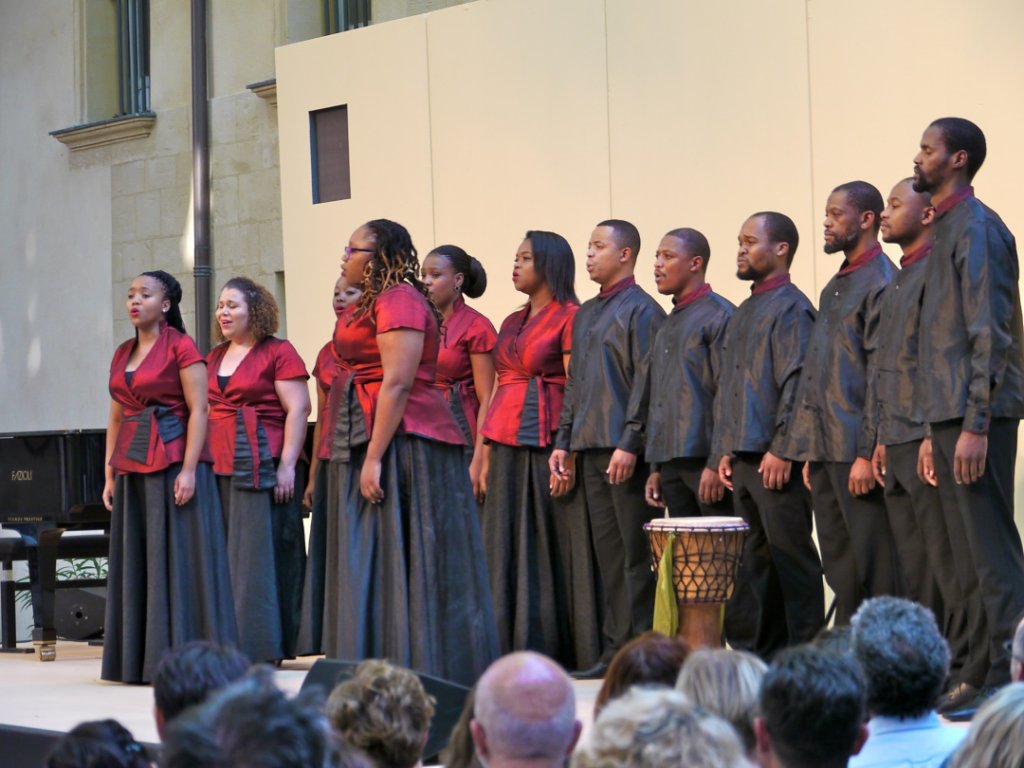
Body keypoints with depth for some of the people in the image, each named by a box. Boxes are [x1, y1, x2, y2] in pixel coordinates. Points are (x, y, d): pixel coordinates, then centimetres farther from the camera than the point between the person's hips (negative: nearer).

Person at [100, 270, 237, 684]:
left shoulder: (181, 347, -5)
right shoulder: (122, 354, 15)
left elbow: (198, 410, -10)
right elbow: (116, 418, 17)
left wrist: (189, 470, -17)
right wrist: (110, 474, 11)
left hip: (173, 464, -7)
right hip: (133, 470, 7)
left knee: (180, 560, -5)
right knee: (138, 565, 7)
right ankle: (140, 658, 11)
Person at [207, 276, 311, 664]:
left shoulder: (278, 352, -3)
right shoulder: (214, 358, 18)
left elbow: (298, 409, -8)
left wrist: (287, 465, -15)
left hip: (261, 467, -7)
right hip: (220, 469, 7)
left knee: (259, 555, -6)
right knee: (227, 557, 5)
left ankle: (263, 647, -3)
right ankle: (229, 645, 9)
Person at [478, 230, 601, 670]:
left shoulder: (569, 317, -5)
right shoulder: (512, 324, 18)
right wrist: (485, 454, 11)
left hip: (545, 445, -7)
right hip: (506, 447, 8)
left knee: (550, 547, -3)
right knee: (508, 548, 6)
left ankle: (551, 650, 1)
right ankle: (513, 647, 10)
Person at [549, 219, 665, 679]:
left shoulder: (641, 310, -5)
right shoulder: (586, 314, 19)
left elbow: (646, 382, -12)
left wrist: (630, 444, -18)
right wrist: (563, 442, 14)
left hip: (626, 453, -8)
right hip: (591, 450, 8)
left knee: (636, 553, -6)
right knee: (608, 552, 8)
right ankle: (617, 648, 10)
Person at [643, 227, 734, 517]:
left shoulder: (719, 316, -6)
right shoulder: (669, 324, 19)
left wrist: (718, 463, -17)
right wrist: (656, 468, 17)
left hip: (705, 458, -8)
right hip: (671, 462, 8)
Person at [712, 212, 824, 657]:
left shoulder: (791, 306, -7)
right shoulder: (745, 312, 21)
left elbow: (797, 382, -15)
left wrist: (782, 449, -19)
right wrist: (725, 449, 16)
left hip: (776, 459, -9)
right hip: (743, 457, 9)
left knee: (790, 556, -6)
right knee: (754, 558, 9)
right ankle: (757, 652, 13)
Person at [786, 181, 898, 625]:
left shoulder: (881, 281, -9)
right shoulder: (836, 286, 20)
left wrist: (867, 453, -20)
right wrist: (810, 453, 17)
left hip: (857, 451, -9)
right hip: (825, 448, 9)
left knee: (873, 565, -6)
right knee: (839, 566, 10)